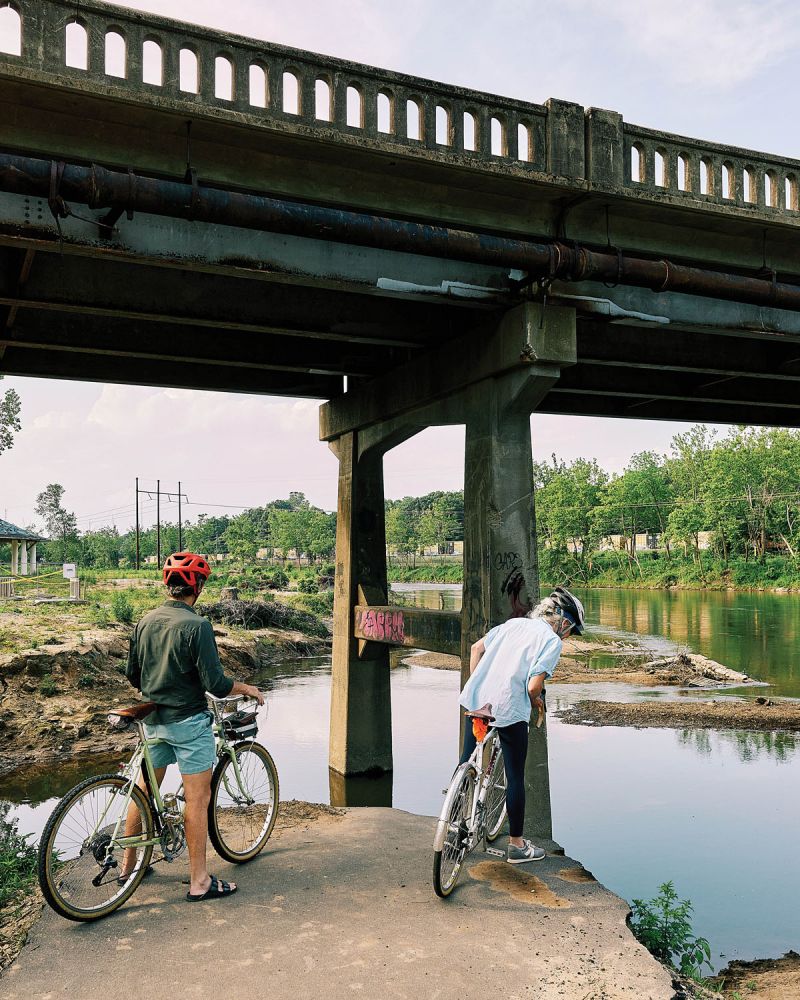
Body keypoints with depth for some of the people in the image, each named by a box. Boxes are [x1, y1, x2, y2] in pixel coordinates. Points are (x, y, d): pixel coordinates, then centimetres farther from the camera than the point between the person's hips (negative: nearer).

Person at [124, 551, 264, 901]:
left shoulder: (145, 622, 3)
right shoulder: (196, 625, -19)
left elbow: (132, 675, 12)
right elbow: (216, 684, -20)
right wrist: (248, 688, -2)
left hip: (153, 720, 7)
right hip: (188, 721, -7)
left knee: (144, 791, 20)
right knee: (197, 798, 1)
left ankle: (128, 863, 33)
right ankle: (200, 881, 8)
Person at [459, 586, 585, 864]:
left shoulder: (513, 623, 14)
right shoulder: (552, 641, -5)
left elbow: (476, 648, 14)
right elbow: (533, 686, -13)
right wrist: (537, 702, 8)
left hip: (476, 700, 6)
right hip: (510, 710, -6)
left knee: (466, 762, 19)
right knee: (515, 778, 9)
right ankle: (516, 845, 20)